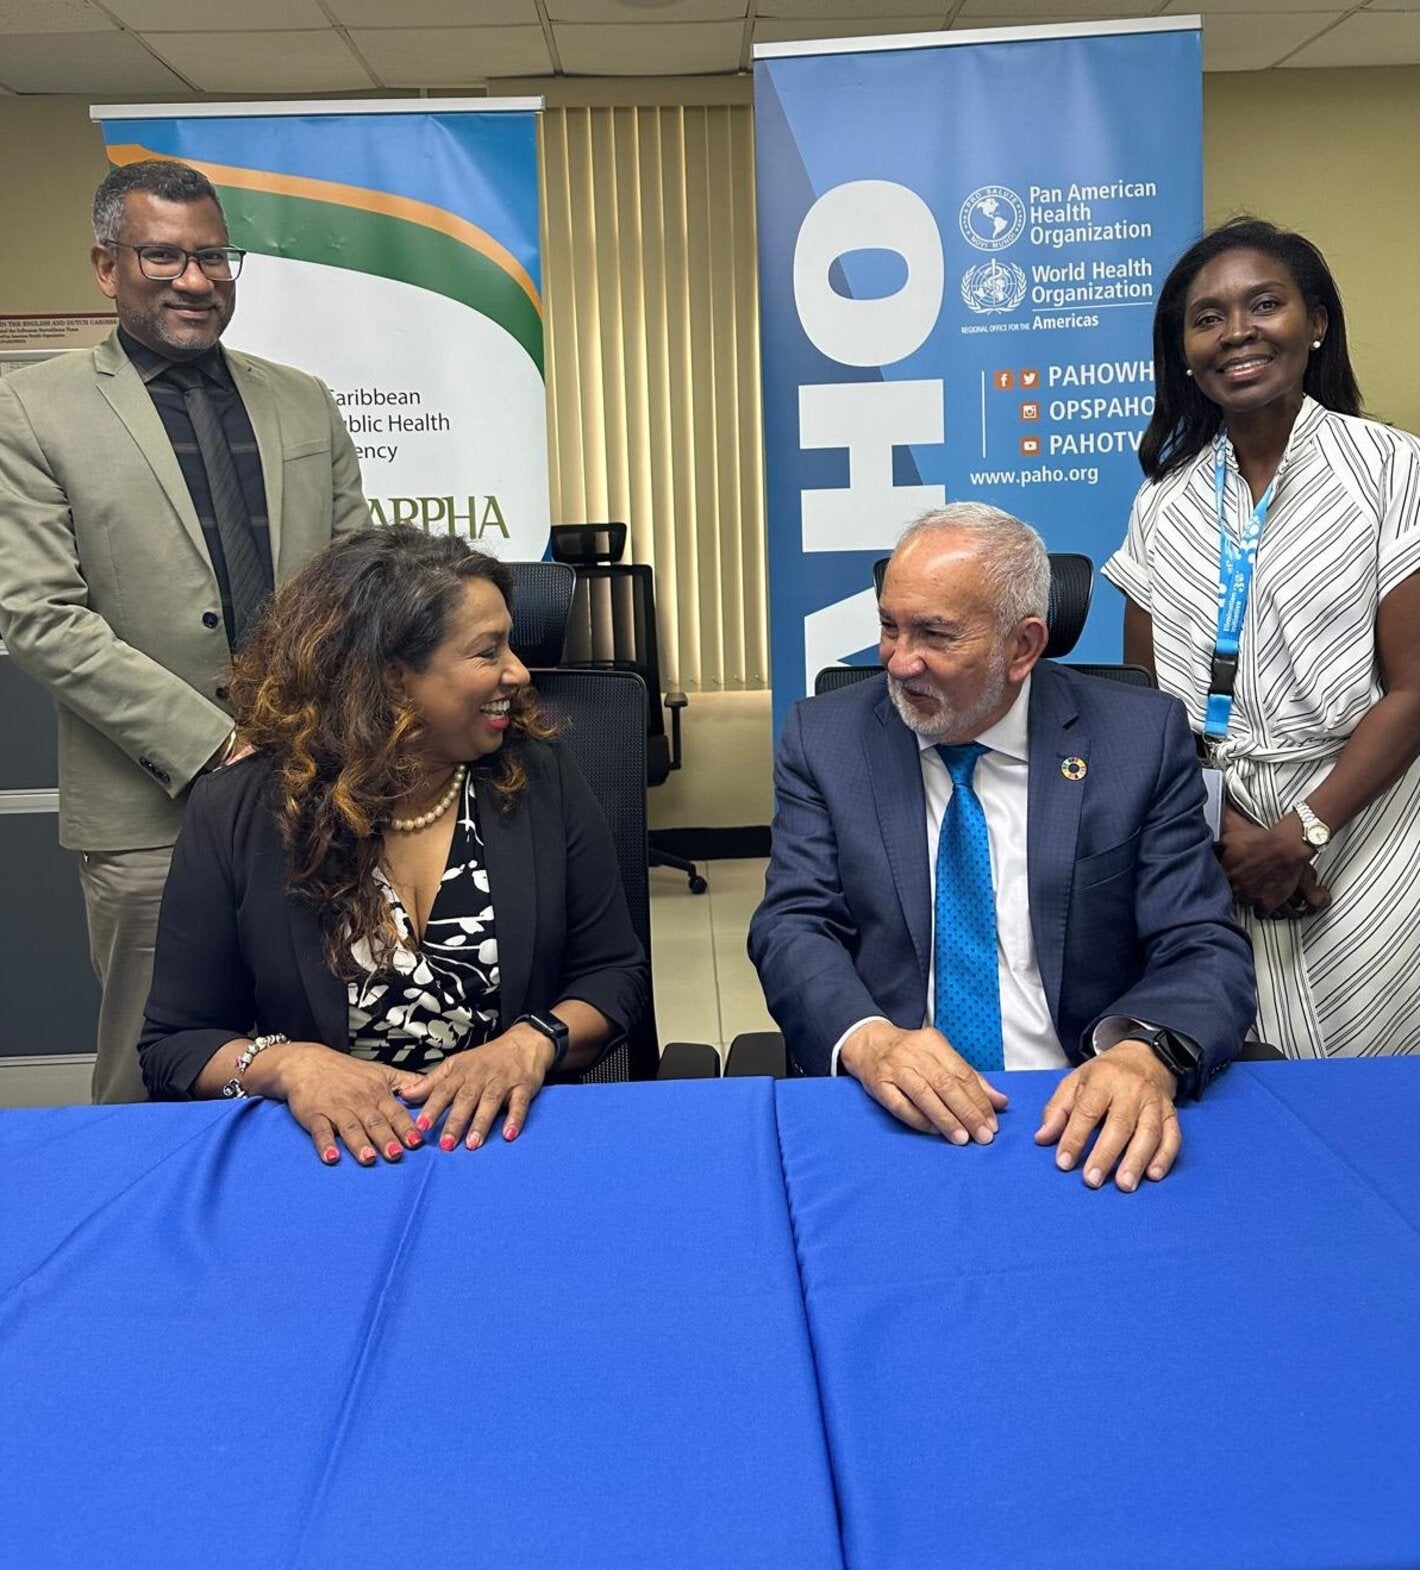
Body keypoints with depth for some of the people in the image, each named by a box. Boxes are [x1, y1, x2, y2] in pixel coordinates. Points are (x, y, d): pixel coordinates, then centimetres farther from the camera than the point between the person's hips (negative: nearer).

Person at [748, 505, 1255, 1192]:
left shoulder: (1142, 741, -1)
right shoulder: (825, 739, 1)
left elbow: (1204, 951, -5)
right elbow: (794, 927, -4)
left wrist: (1146, 1053, -27)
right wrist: (867, 1040, -26)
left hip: (1082, 1117, 0)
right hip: (890, 1111, 0)